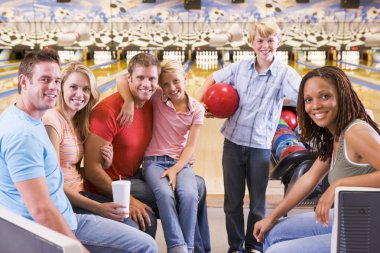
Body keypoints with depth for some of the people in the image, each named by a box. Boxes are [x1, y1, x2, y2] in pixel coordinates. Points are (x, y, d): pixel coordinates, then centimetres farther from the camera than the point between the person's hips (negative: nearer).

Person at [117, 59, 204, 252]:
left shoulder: (197, 109, 3)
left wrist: (175, 169, -15)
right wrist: (130, 102, -22)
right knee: (165, 194, -33)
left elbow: (191, 146, -1)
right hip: (154, 161, -1)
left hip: (181, 163, 1)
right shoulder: (157, 99, 0)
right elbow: (123, 83, -3)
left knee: (189, 195, -31)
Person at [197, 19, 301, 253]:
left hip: (261, 146, -2)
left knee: (258, 202, 11)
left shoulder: (285, 73, -7)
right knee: (233, 200, 12)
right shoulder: (239, 68, 3)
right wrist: (199, 102, 2)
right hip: (233, 142, 2)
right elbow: (212, 79, 16)